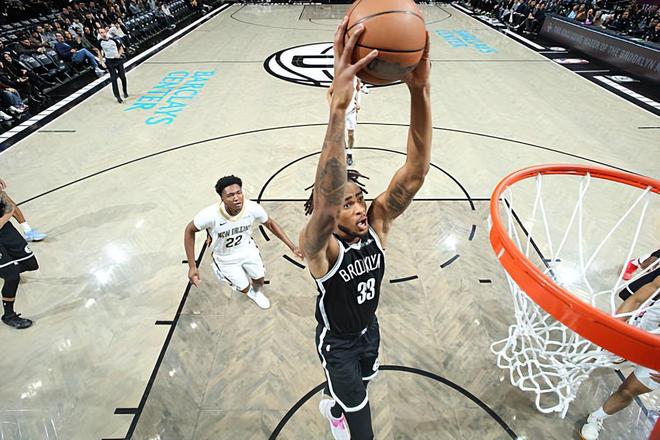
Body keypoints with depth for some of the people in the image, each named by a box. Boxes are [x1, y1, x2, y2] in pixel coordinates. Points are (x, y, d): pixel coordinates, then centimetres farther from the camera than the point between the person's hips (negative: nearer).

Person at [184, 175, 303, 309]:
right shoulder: (210, 215, -38)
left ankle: (256, 293, 59)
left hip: (248, 249, 3)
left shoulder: (253, 208, -31)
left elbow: (270, 224, -11)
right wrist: (192, 267, -19)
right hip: (226, 258, -2)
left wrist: (292, 247, -13)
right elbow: (190, 231, -19)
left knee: (259, 279, 21)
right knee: (245, 288, 9)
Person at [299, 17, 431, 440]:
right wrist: (339, 106, -70)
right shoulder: (319, 247, -36)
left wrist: (420, 92, -49)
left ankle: (332, 400, 68)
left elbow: (416, 171, -35)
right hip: (337, 341, -5)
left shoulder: (378, 223, -22)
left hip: (369, 329, 5)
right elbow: (325, 203, -61)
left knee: (359, 384, 35)